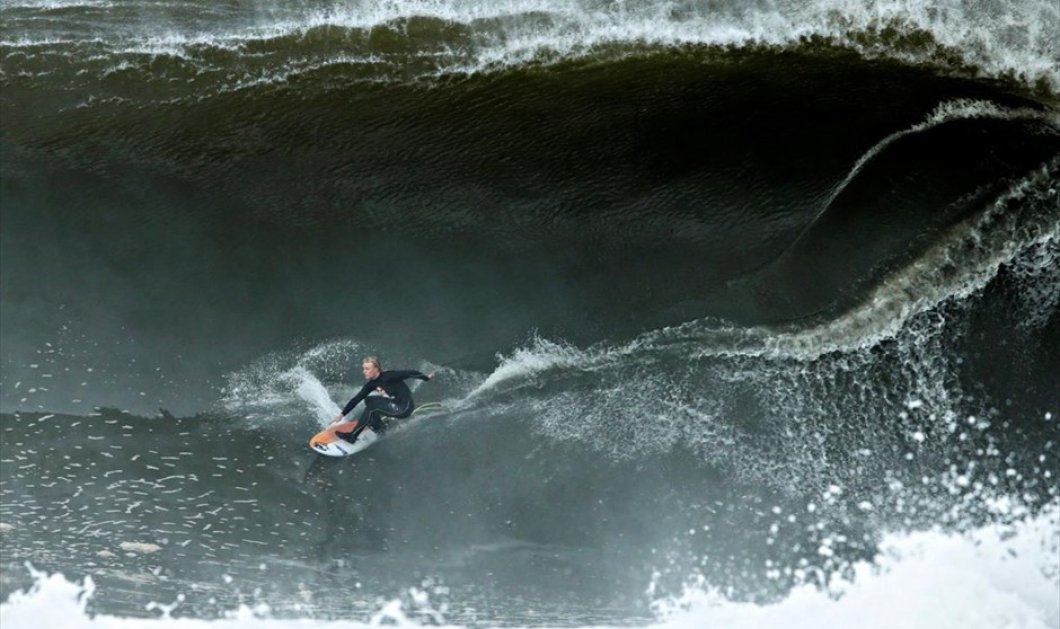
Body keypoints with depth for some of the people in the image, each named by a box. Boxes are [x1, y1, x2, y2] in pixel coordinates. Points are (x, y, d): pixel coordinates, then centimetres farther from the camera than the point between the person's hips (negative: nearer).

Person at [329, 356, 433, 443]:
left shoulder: (388, 377, -19)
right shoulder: (371, 384, 3)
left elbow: (409, 373, -14)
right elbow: (357, 399, 7)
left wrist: (426, 378, -5)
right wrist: (342, 414, 6)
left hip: (404, 408, -8)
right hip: (395, 405, 8)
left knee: (371, 408, -17)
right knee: (369, 400, 4)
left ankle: (352, 435, -13)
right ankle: (379, 428, 13)